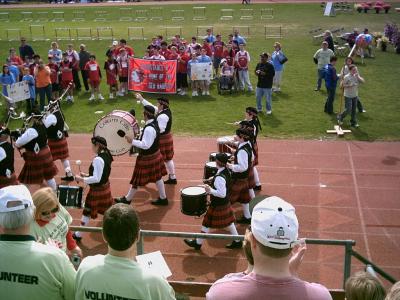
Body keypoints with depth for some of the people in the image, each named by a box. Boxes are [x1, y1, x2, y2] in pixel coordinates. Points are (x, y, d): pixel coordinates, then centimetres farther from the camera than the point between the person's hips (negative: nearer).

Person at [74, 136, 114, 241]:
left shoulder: (98, 159, -28)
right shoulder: (106, 155, 0)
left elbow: (96, 179, -29)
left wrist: (82, 179, -21)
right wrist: (87, 175, 9)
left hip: (97, 190, -8)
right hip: (105, 187, 8)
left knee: (87, 212, 6)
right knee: (107, 210, 19)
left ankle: (78, 234, 19)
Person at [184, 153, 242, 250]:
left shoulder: (219, 177, -31)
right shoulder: (226, 171, -3)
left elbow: (222, 194, -31)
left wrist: (210, 190, -26)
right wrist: (213, 181, 9)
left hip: (217, 205, -8)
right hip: (225, 202, 8)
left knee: (207, 223, 8)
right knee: (228, 221, 19)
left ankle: (198, 243, 24)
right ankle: (237, 241, 26)